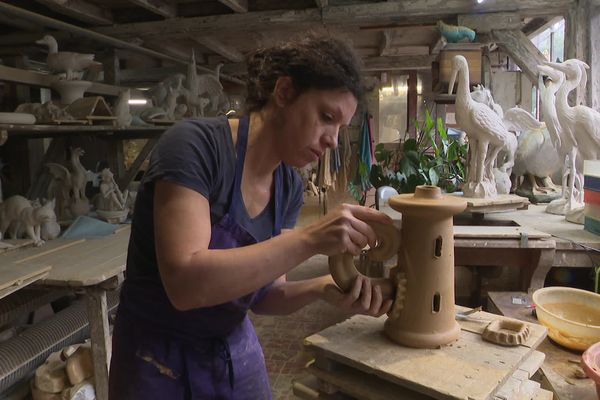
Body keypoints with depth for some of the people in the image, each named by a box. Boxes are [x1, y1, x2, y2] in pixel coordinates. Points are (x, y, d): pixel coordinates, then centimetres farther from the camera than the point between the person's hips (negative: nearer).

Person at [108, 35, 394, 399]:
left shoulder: (289, 186, -4)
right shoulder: (195, 144, -23)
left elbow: (263, 293, -3)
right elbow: (185, 283, -32)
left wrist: (323, 288, -21)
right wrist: (310, 239, -35)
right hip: (160, 362, -6)